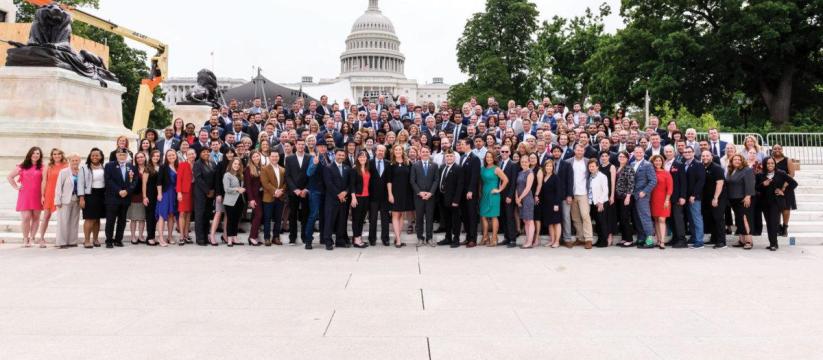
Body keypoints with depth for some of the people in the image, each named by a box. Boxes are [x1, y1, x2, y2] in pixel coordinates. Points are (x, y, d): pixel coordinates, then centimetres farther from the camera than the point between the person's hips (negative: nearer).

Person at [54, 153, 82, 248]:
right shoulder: (64, 172, -1)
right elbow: (58, 187, -3)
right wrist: (58, 201, -8)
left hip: (77, 200, 3)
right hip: (65, 200, -3)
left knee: (74, 221, 7)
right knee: (64, 222, -2)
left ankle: (72, 241, 15)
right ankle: (62, 242, 3)